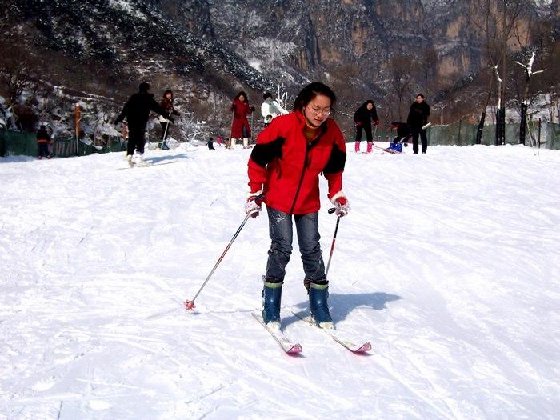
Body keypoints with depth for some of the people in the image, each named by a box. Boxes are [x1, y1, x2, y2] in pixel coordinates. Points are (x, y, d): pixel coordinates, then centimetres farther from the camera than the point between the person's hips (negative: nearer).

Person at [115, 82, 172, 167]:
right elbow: (158, 109, 2)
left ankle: (129, 155, -8)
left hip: (131, 122, 3)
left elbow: (125, 109, 8)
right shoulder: (149, 99, 1)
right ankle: (140, 155, -13)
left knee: (132, 138, 7)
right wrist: (169, 117, 6)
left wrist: (118, 119, 11)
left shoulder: (133, 98, 10)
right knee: (141, 139, 0)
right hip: (141, 123, -3)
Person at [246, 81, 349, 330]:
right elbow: (258, 158, -13)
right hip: (278, 198, -4)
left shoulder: (332, 133, -7)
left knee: (312, 250, 4)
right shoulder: (283, 126, -22)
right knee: (282, 248, -10)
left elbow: (334, 168, 11)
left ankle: (319, 308, 13)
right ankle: (271, 310, 0)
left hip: (308, 202, 4)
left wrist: (337, 195, 6)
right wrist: (255, 193, -11)